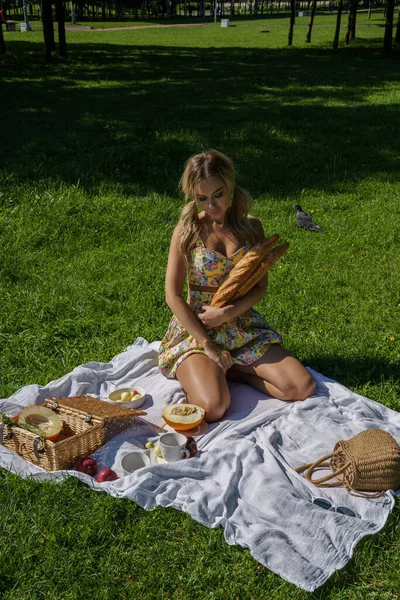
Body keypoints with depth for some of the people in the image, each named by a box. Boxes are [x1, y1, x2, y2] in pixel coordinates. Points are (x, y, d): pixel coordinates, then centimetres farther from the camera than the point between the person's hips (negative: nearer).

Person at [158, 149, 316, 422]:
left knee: (303, 388, -13)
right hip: (195, 329, -3)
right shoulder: (187, 231, -8)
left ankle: (229, 369, 4)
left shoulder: (251, 227, 0)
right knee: (213, 407, -28)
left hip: (243, 326, 4)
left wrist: (227, 312, -16)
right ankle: (196, 370, 5)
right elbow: (173, 294, -10)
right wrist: (208, 345, -15)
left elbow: (260, 287, 2)